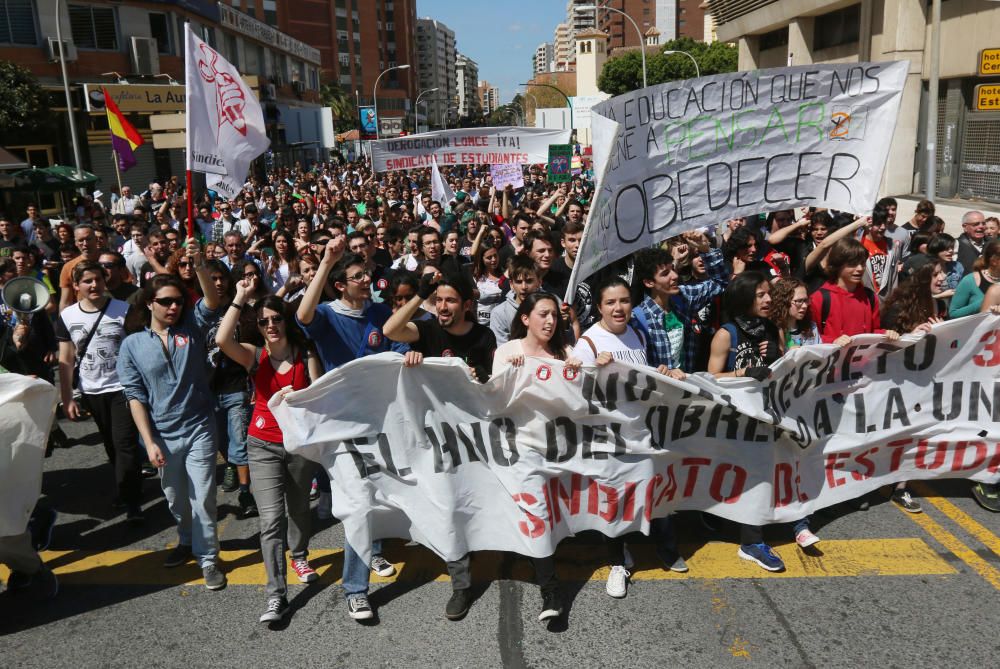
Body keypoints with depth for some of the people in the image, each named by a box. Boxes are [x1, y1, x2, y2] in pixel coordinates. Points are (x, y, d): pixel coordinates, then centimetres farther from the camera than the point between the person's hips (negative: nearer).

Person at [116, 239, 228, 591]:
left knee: (202, 497, -1)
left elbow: (212, 300, -21)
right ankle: (187, 541, 42)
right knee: (176, 498, 19)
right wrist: (149, 441, -9)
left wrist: (198, 264, -36)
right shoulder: (132, 345, -3)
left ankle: (208, 557, 13)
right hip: (162, 435, 2)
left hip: (198, 429, -2)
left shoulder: (192, 327, -2)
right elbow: (135, 396, -3)